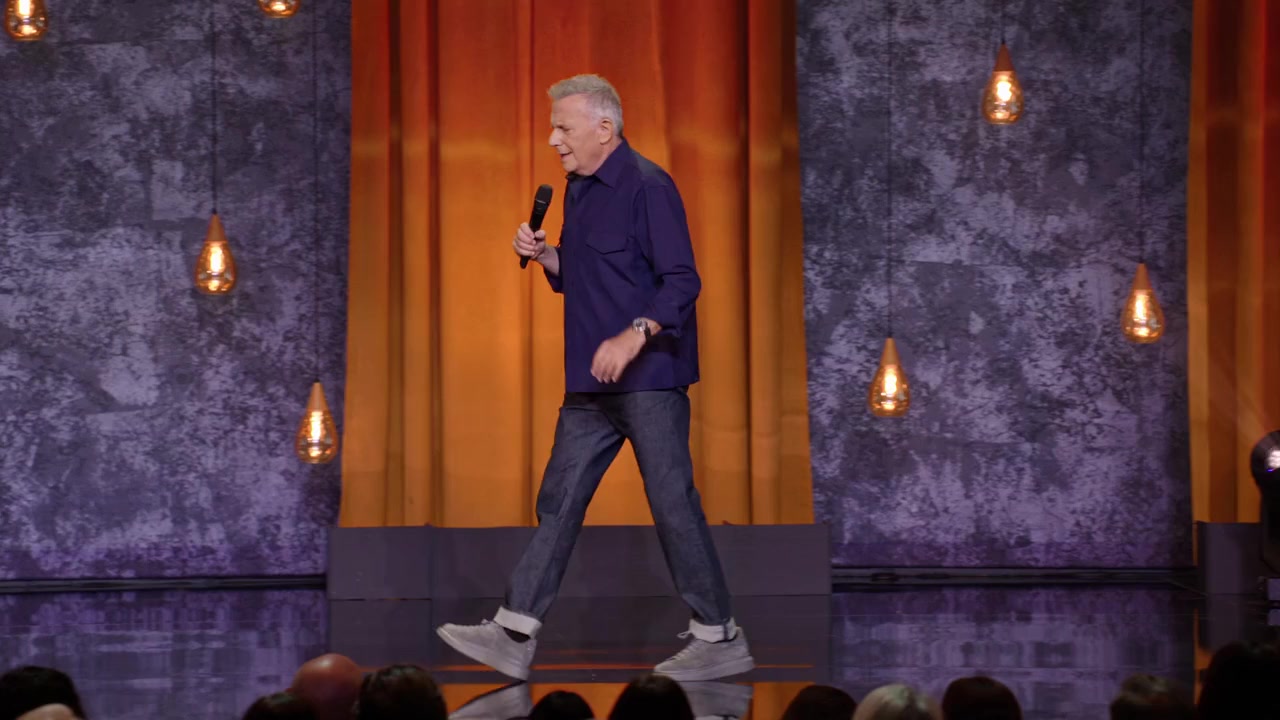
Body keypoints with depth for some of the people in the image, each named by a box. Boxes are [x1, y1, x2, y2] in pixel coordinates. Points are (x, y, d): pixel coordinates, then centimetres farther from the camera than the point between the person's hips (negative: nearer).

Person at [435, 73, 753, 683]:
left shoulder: (648, 187, -14)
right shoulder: (579, 190, 15)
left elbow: (682, 282, -19)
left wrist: (634, 335, -31)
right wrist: (545, 255, 4)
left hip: (650, 377, -9)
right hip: (592, 382, 9)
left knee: (673, 504, -5)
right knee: (559, 499, 7)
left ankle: (718, 638, 5)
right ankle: (513, 636, 7)